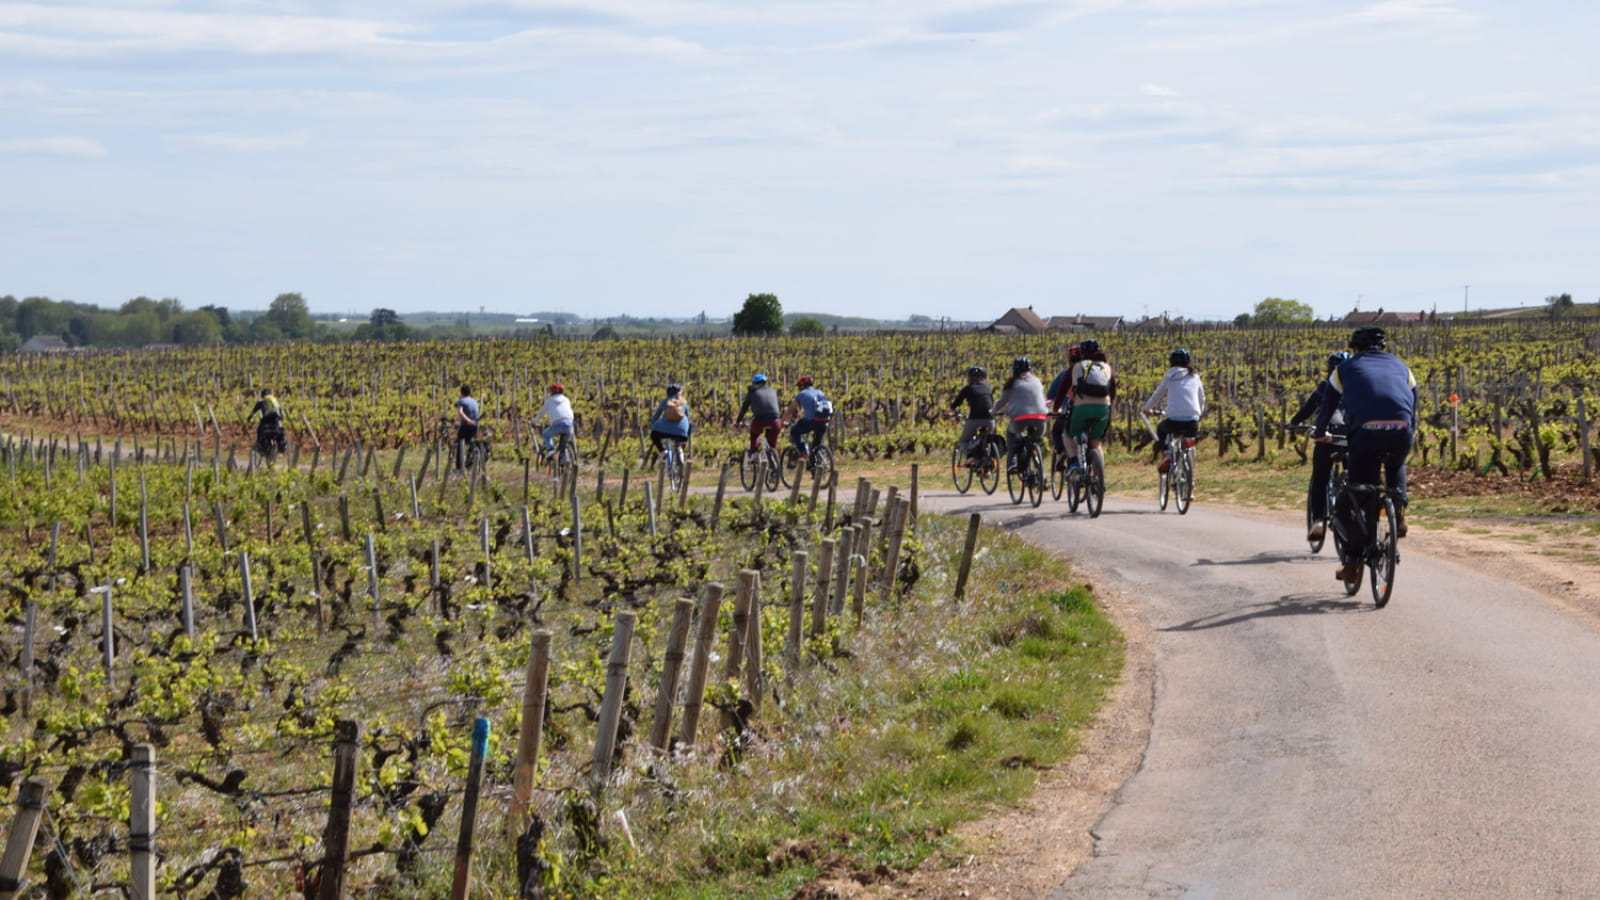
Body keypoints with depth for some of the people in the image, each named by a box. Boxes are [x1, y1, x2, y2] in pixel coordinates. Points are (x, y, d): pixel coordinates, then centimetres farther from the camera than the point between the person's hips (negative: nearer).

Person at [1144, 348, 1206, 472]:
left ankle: (1165, 453, 7)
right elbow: (1202, 399, 23)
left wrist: (1147, 409, 38)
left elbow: (1156, 396, 18)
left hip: (1174, 421, -2)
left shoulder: (1169, 377, 9)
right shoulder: (1194, 377, 14)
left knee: (1161, 429, 31)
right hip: (1192, 423, 2)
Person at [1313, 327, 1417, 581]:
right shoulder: (1401, 367, 29)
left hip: (1365, 433, -2)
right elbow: (1413, 409, 37)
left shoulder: (1347, 368, 23)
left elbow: (1328, 406, 33)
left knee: (1350, 498, 10)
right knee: (1396, 466, 37)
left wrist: (1320, 433, 51)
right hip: (1401, 433, 2)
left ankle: (1352, 561, 4)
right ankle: (1398, 508, 13)